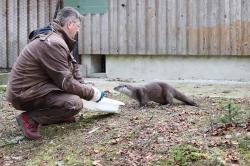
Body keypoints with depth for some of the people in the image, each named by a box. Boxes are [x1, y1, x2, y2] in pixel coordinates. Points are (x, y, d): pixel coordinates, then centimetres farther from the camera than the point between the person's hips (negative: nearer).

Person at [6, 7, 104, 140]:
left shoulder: (54, 37, 10)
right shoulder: (53, 43, -22)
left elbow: (72, 67, 15)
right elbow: (66, 83, -22)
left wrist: (86, 88, 5)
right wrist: (92, 93, -10)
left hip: (34, 85, 11)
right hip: (25, 93, -11)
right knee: (75, 103, -24)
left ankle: (57, 115, 11)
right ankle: (30, 119, -12)